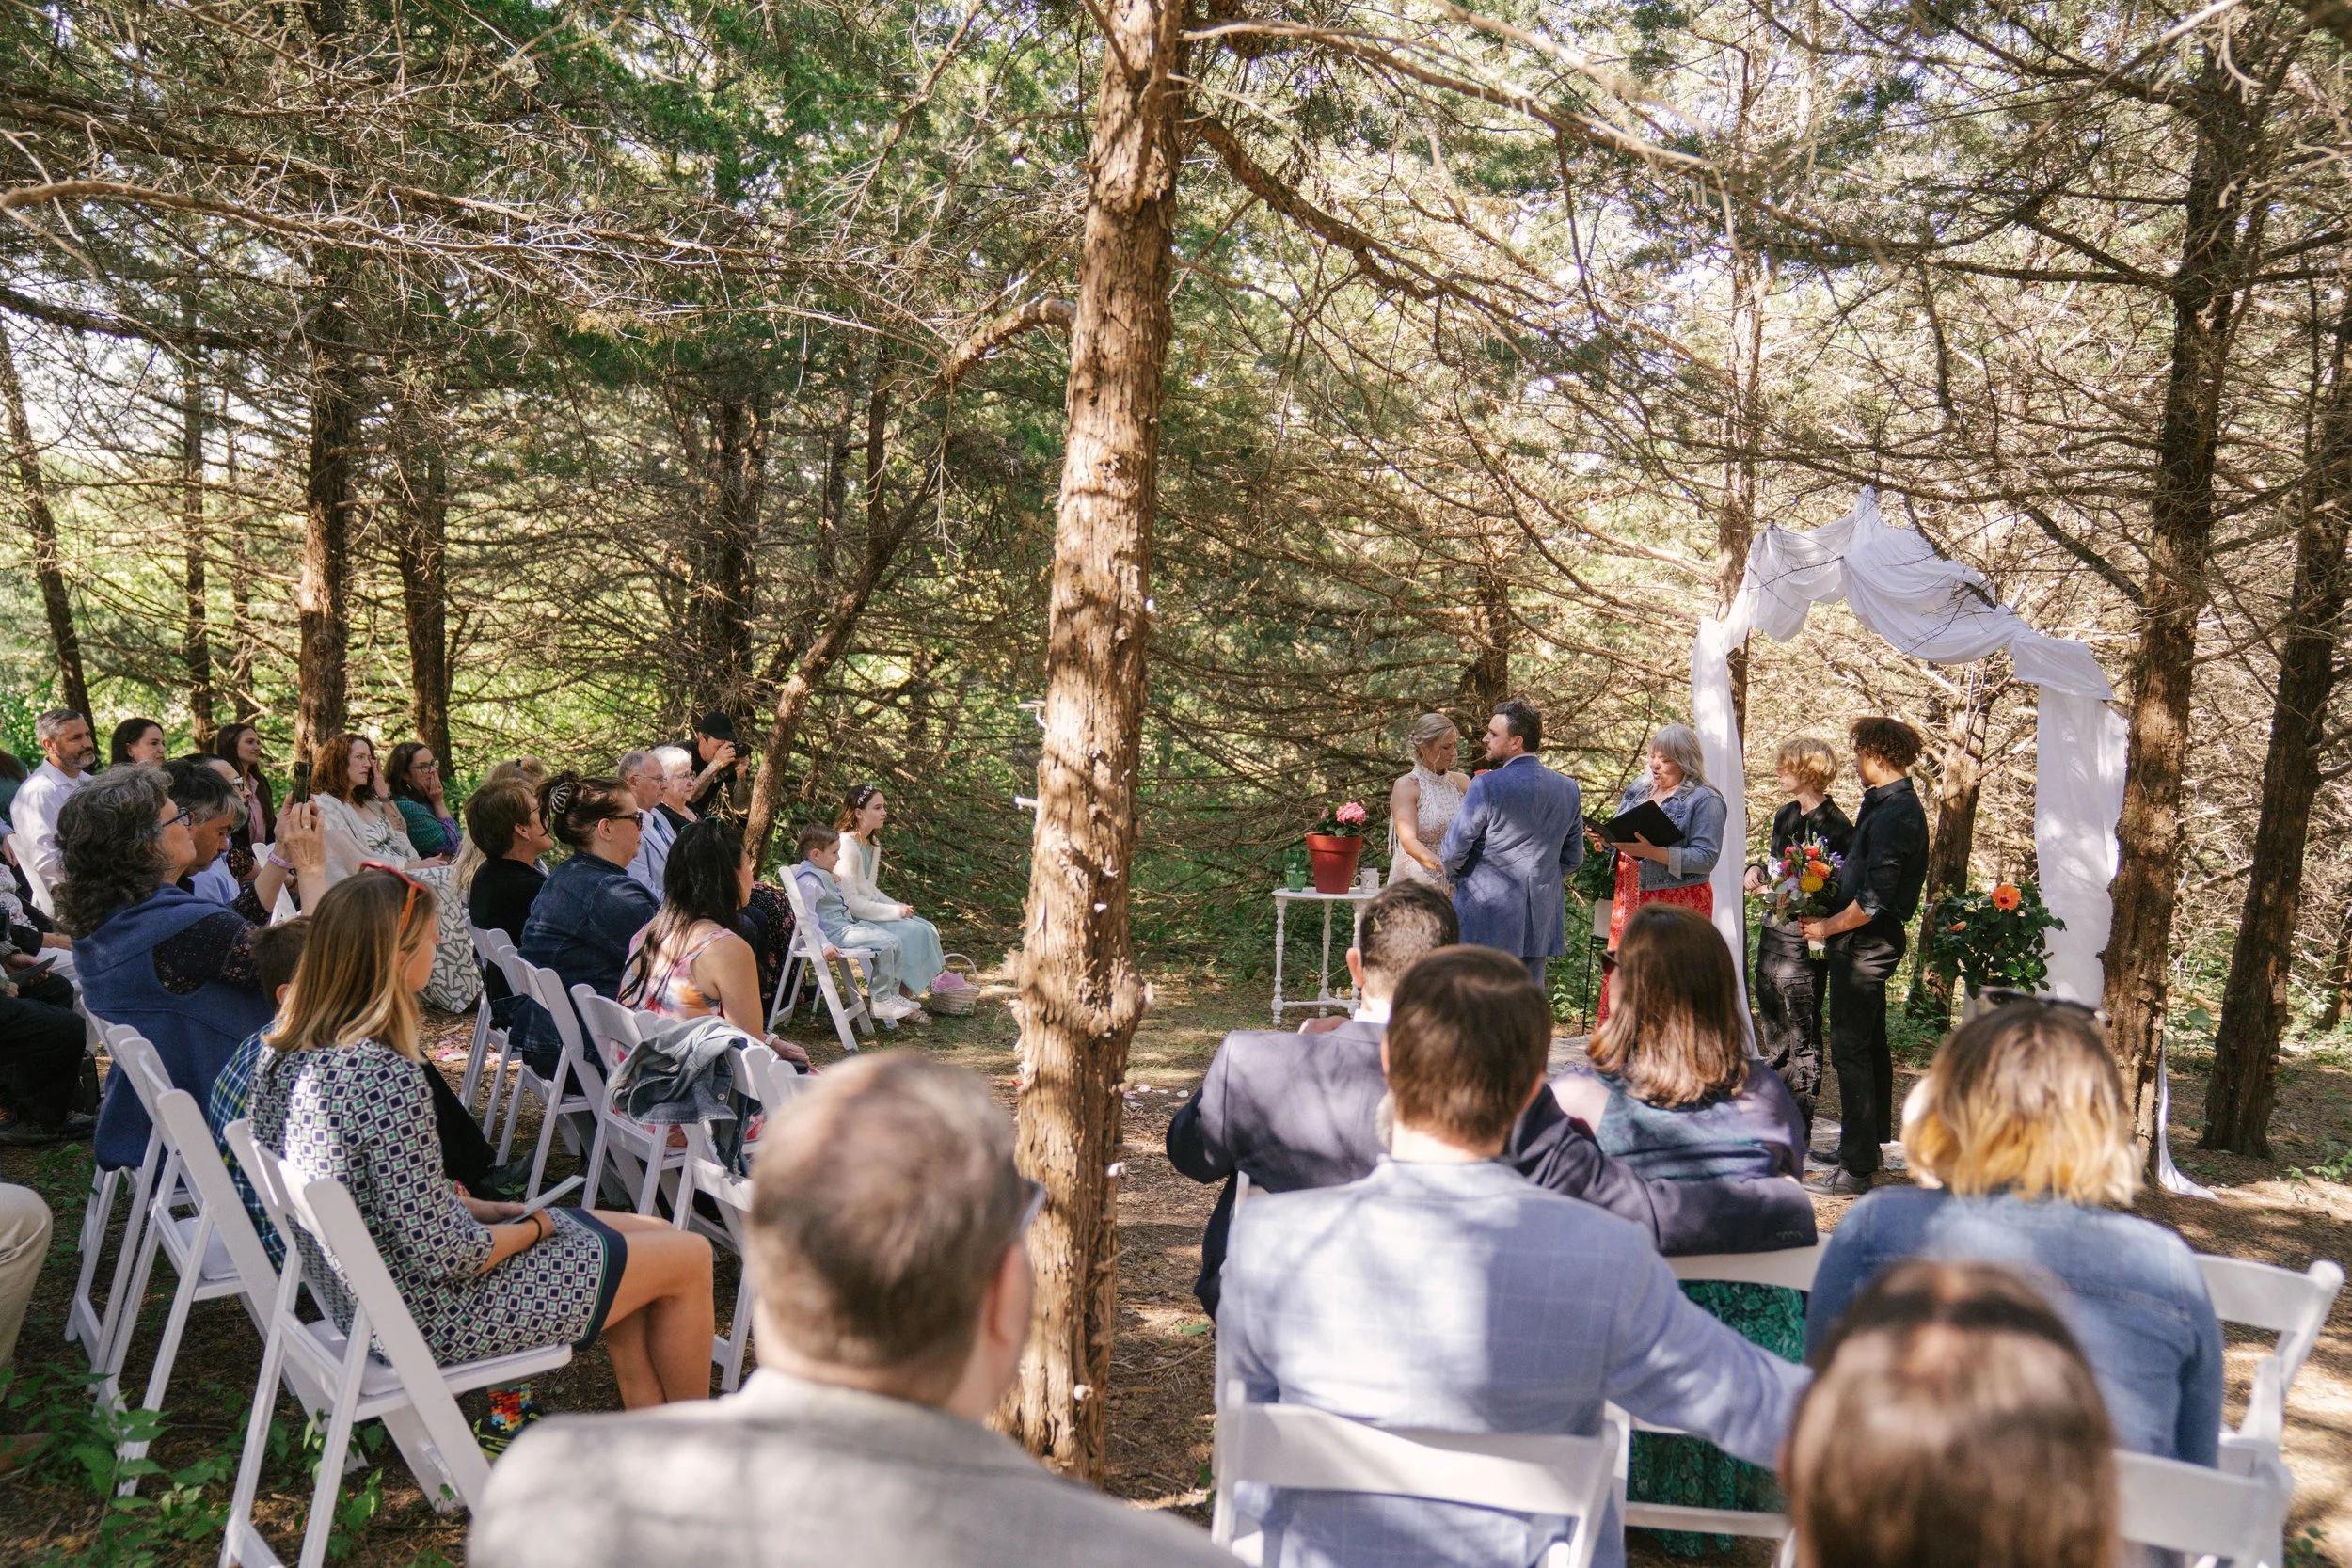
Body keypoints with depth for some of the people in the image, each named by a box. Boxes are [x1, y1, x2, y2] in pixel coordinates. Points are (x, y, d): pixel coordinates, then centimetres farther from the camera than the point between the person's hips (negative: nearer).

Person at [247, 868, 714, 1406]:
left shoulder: (282, 1053, -3)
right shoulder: (388, 1079, -31)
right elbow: (446, 1256, -27)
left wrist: (483, 1209, 5)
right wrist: (535, 1228, -9)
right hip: (433, 1314, -9)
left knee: (648, 1232, 19)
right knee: (689, 1258, 4)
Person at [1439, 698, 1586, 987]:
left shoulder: (1486, 786, -15)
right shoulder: (1568, 788, 4)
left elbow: (1453, 851, -9)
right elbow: (1573, 858, 11)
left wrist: (1453, 876, 12)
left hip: (1486, 921, -5)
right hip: (1541, 918, 6)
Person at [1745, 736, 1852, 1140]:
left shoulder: (1834, 825, -15)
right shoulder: (1785, 814, 11)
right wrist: (1757, 870, 3)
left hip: (1805, 941, -9)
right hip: (1773, 931, 9)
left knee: (1801, 1035, 1)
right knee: (1771, 1029, 16)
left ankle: (1799, 1132, 11)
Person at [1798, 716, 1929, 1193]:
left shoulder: (1893, 814, -21)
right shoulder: (1885, 804, 12)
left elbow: (1874, 900, -23)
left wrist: (1828, 927, -12)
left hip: (1864, 944, -11)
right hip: (1870, 944, 11)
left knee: (1850, 1047, -7)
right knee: (1870, 1044, 19)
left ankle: (1857, 1169, -3)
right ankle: (1872, 1144, 31)